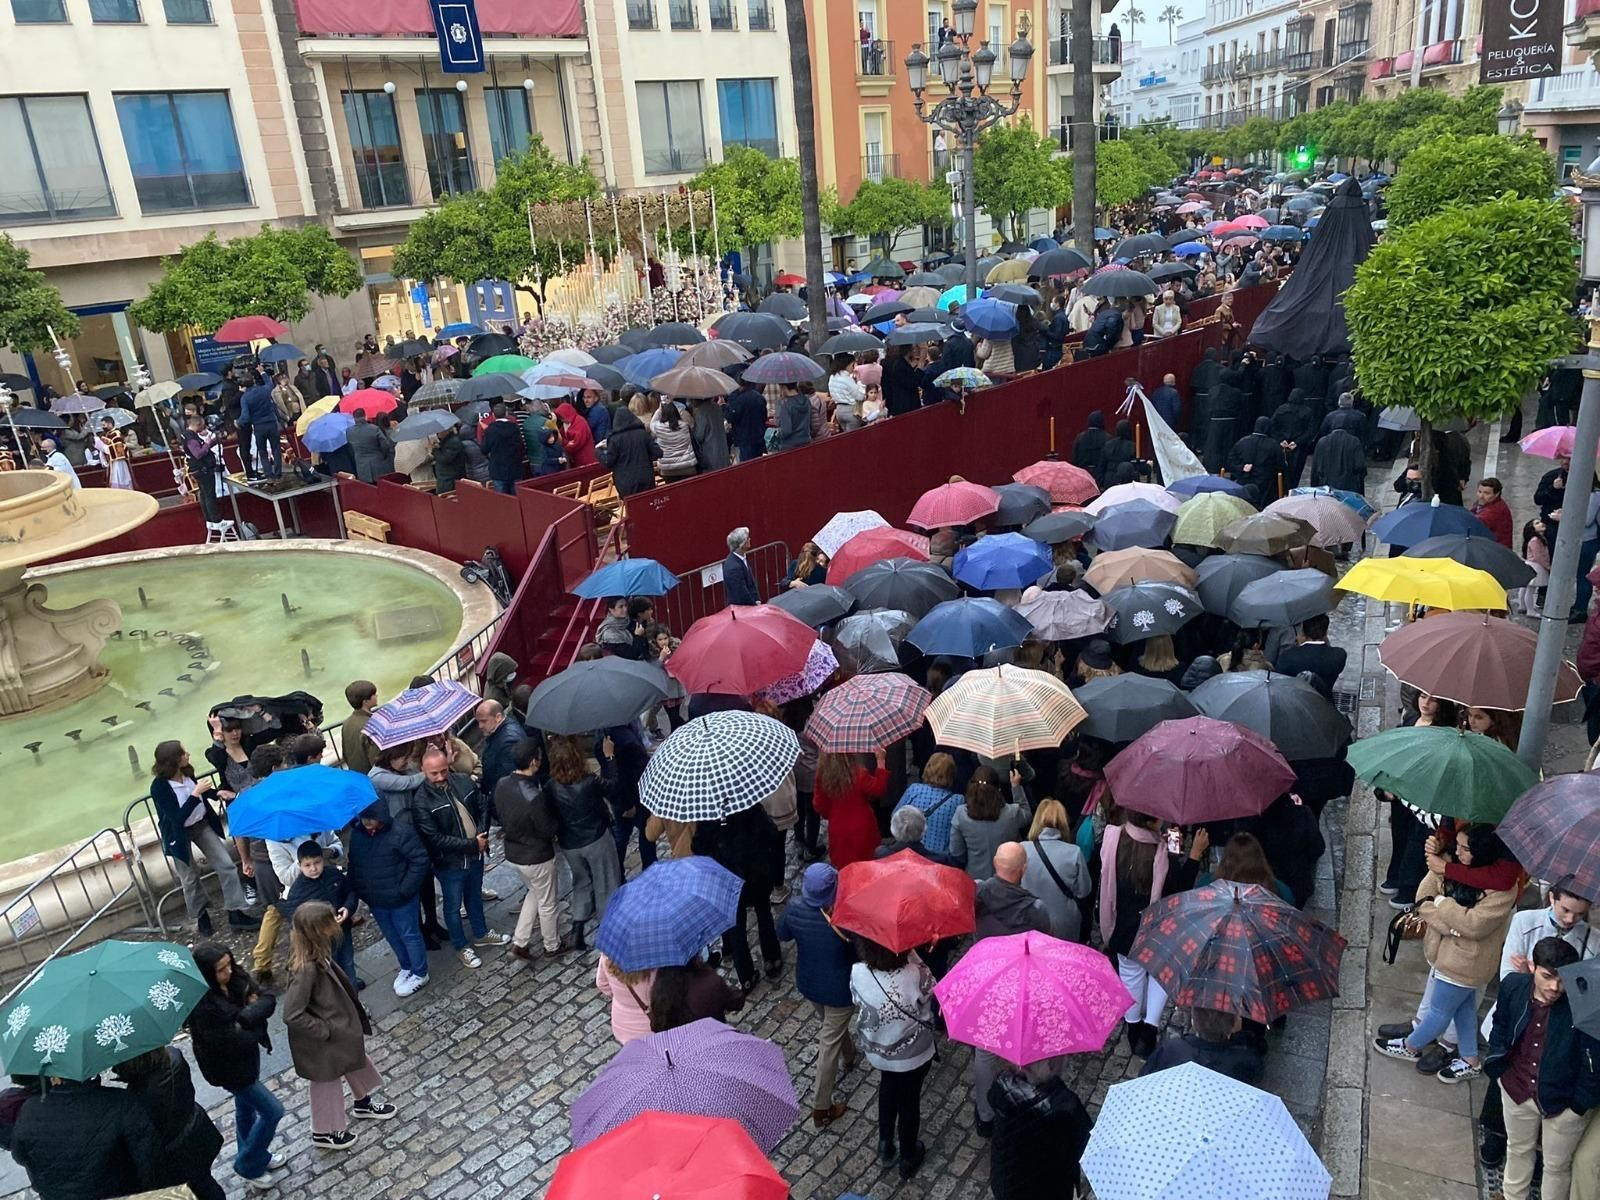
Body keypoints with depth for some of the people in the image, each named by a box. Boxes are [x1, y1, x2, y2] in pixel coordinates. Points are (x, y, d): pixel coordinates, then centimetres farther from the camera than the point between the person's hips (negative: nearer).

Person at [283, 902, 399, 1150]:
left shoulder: (318, 953, -12)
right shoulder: (307, 968, -37)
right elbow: (292, 1015, -34)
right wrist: (324, 1030, -23)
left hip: (340, 1025, 8)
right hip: (322, 1041, -8)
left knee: (355, 1059, 28)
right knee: (326, 1081, 16)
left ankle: (364, 1102, 53)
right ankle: (323, 1132, 41)